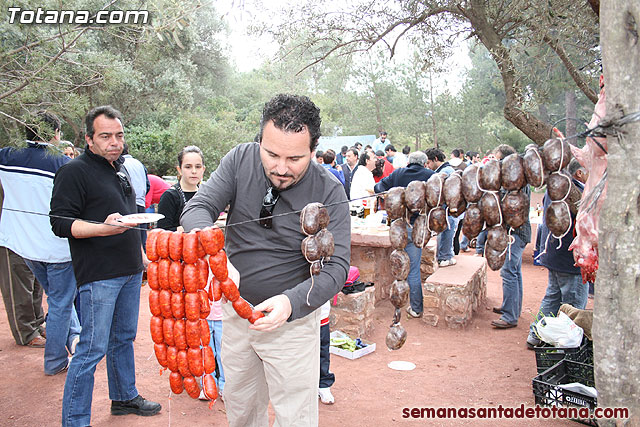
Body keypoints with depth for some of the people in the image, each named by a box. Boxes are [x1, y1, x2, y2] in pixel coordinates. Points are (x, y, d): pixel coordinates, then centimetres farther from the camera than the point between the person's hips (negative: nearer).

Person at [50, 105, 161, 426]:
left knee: (123, 338, 19)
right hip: (98, 276, -8)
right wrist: (104, 228, -30)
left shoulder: (120, 170, 16)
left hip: (130, 271, 8)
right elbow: (61, 223, -16)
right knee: (92, 349, -4)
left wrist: (138, 249, 22)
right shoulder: (74, 172, -10)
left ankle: (125, 397, 35)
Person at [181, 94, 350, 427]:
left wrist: (291, 303, -39)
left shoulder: (329, 193, -19)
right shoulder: (241, 160, -11)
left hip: (293, 318, -3)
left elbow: (336, 266, -21)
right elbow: (197, 209, -16)